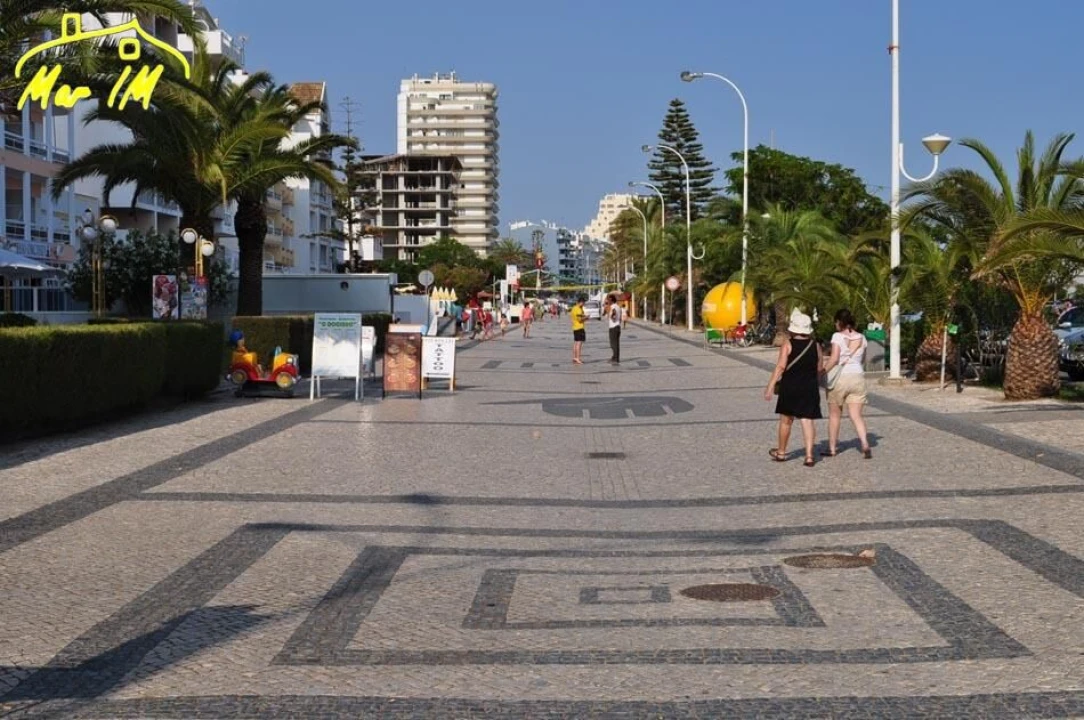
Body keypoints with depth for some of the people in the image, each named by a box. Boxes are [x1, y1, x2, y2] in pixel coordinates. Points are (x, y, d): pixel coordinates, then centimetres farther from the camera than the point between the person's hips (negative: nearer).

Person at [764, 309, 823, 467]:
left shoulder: (788, 345, -8)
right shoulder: (815, 346, 2)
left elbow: (780, 367, -15)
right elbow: (819, 368, 7)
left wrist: (770, 386, -13)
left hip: (790, 388, -2)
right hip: (810, 389, 2)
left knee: (786, 420, 12)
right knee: (807, 420, 1)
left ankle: (781, 452, 26)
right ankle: (809, 455, -7)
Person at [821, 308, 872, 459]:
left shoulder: (838, 336, -8)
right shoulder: (861, 338, 7)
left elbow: (834, 359, -15)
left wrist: (823, 372, -7)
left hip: (839, 377, -3)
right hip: (858, 377, 4)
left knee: (834, 415, 11)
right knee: (856, 416, 3)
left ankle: (832, 448, 19)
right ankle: (865, 444, -17)